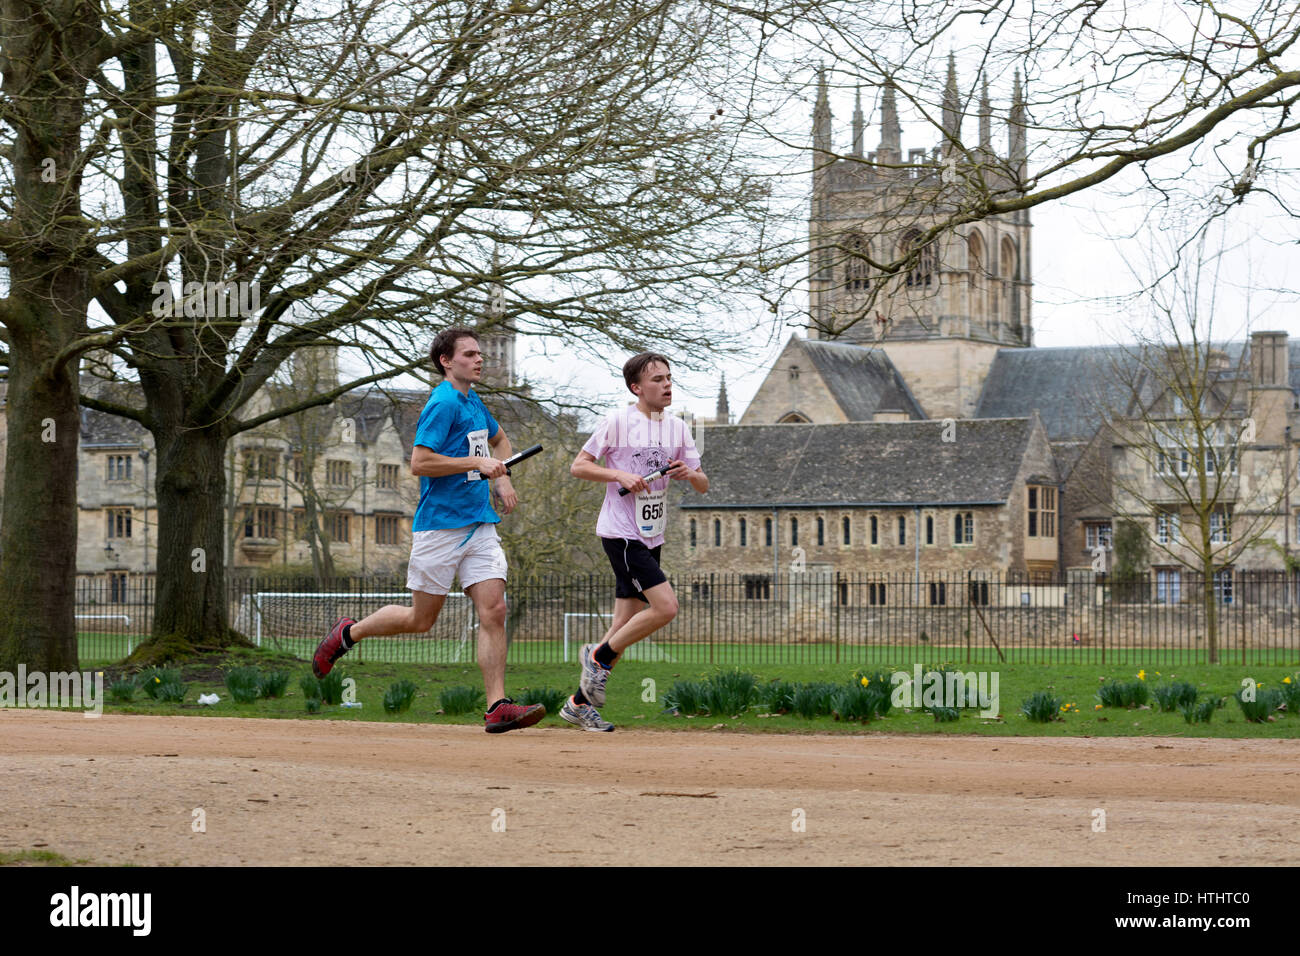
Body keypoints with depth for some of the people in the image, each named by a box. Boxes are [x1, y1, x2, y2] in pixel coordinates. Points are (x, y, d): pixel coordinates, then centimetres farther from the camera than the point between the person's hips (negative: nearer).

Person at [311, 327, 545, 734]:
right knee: (420, 620, 3)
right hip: (440, 527, -7)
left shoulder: (474, 402, 15)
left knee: (494, 610, -8)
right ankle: (348, 634, 27)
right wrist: (477, 463, -19)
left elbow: (499, 439, 36)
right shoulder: (443, 403, -11)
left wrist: (503, 478, 18)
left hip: (480, 525, 7)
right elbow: (420, 462, -19)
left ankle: (498, 708, -11)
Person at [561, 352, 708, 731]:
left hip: (651, 537, 7)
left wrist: (688, 473, -10)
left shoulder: (677, 427, 10)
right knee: (665, 606, -19)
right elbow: (578, 466, -6)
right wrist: (620, 475, -19)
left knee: (626, 626, 7)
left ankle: (579, 702, 16)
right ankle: (598, 656, 0)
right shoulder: (618, 422, -8)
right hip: (620, 532, -7)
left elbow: (703, 486, 13)